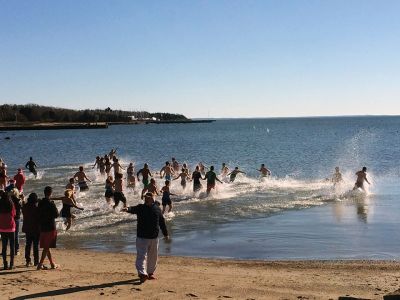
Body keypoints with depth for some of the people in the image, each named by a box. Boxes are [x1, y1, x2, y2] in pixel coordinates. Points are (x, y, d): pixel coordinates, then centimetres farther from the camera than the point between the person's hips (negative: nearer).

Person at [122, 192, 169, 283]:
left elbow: (162, 222, 14)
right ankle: (142, 273, -20)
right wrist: (128, 209, -47)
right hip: (142, 237, -3)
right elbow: (133, 209, -24)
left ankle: (150, 272, 28)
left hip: (154, 237, 3)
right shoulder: (140, 208, -1)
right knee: (141, 255, -13)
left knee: (153, 256, 13)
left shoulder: (157, 209, 5)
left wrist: (165, 233, 19)